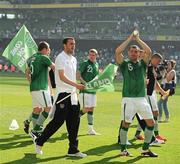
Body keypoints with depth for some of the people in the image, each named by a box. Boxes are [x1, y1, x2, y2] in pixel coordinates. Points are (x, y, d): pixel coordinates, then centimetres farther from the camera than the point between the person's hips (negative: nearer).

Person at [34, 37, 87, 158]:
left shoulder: (74, 59, 17)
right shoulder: (61, 58, -9)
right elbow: (62, 77, -18)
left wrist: (76, 91, 17)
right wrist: (76, 85, -27)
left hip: (72, 94, 8)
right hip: (63, 94, -8)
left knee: (74, 121, 5)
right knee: (58, 120, -8)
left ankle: (73, 149, 10)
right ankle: (39, 142, 6)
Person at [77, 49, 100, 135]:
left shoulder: (96, 64, 14)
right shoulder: (85, 63, -8)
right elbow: (78, 75, -14)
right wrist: (85, 83, -24)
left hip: (93, 90, 7)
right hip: (85, 90, -7)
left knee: (91, 109, 7)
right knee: (86, 109, -11)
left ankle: (90, 129, 11)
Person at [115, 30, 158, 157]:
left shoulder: (142, 64, 12)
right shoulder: (124, 63, 6)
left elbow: (148, 51, -3)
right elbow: (118, 51, -10)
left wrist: (138, 39, -2)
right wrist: (130, 38, -7)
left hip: (142, 98, 4)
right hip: (128, 99, -3)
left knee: (151, 122, 1)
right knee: (126, 124, -3)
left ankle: (145, 149, 12)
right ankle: (123, 149, 10)